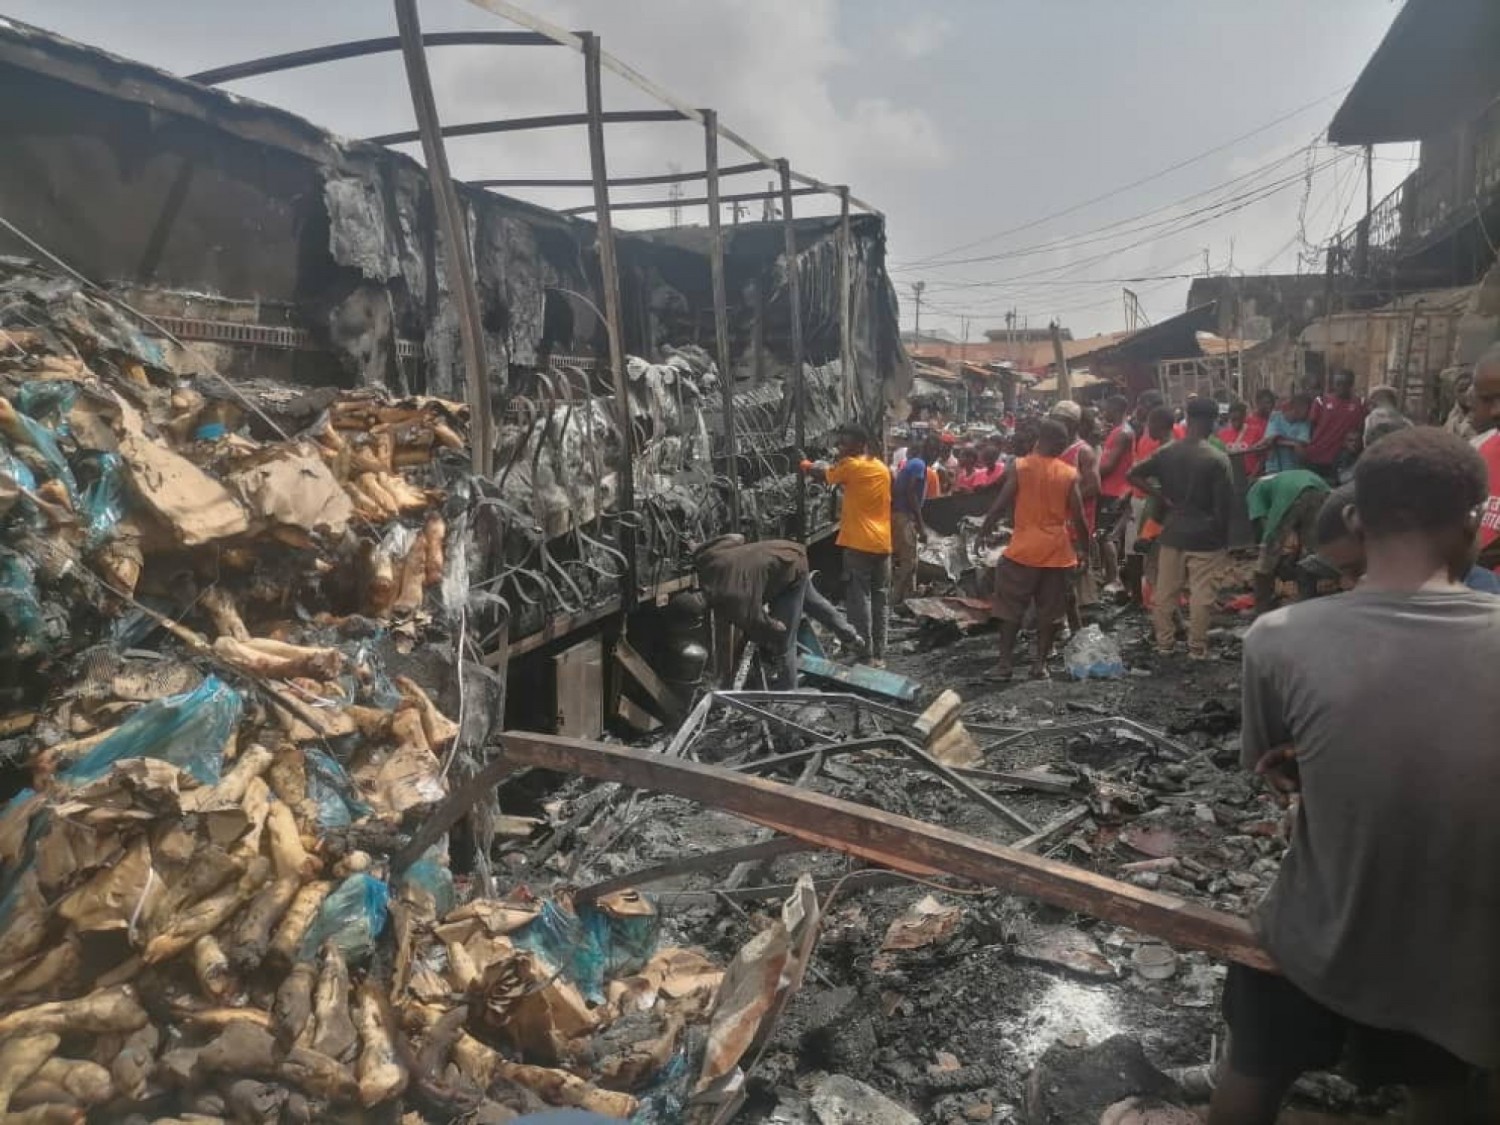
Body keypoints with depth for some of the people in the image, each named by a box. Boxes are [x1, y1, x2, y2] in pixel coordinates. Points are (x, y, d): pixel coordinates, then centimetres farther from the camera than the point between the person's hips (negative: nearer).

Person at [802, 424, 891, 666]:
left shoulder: (850, 466, -7)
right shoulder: (883, 468, 13)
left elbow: (823, 475, 8)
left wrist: (807, 466, 26)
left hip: (859, 543, -7)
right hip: (882, 543, 7)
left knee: (859, 599, -3)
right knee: (879, 601, 11)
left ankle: (865, 656, -4)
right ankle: (879, 655, 16)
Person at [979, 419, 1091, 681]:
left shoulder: (1019, 467, -5)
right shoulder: (1070, 474, -1)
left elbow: (1000, 505, -8)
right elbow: (1078, 518, -1)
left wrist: (982, 532, 3)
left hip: (1023, 549, -1)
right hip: (1057, 551, 1)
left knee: (1011, 609, 7)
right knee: (1049, 611, 10)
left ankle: (1005, 663, 6)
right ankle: (1040, 664, 11)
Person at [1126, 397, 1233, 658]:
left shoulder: (1166, 452, -1)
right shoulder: (1217, 459, -12)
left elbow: (1134, 475, 0)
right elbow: (1224, 504, -12)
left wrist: (1164, 498, 2)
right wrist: (1223, 535, 2)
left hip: (1172, 532, 4)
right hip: (1206, 536, -4)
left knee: (1165, 591, 13)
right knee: (1201, 595, 5)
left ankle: (1164, 642, 22)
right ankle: (1197, 647, 12)